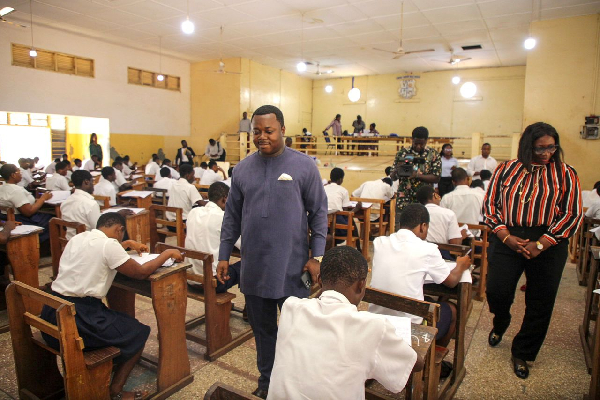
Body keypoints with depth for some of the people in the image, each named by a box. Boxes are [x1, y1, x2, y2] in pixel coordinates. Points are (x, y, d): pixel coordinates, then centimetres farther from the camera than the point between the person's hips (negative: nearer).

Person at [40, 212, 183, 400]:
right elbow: (141, 272, -8)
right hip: (75, 321, -9)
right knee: (139, 332, 9)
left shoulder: (77, 238, 10)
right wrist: (168, 253, 2)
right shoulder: (108, 244, -15)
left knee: (118, 320, 30)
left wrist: (128, 244, 39)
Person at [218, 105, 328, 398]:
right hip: (253, 266, 3)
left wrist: (316, 255, -7)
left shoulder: (304, 166, -5)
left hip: (291, 267, -3)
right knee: (262, 328, 17)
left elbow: (319, 213, -3)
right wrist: (224, 255, 8)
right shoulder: (243, 168, 5)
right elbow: (232, 216, 9)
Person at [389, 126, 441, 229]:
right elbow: (392, 177, 4)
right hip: (404, 200, 0)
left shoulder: (434, 155, 2)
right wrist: (397, 170, -19)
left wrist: (417, 175, -19)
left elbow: (436, 178, -6)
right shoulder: (402, 153, 4)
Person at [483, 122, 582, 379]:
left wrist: (539, 245, -13)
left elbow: (572, 214, -3)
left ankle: (522, 353, 29)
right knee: (496, 291, -5)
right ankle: (500, 324, 32)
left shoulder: (565, 174, 3)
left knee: (540, 303, 7)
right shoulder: (506, 169, 4)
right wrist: (505, 237, -10)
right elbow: (490, 204, 3)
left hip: (548, 244, 0)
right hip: (506, 239, 0)